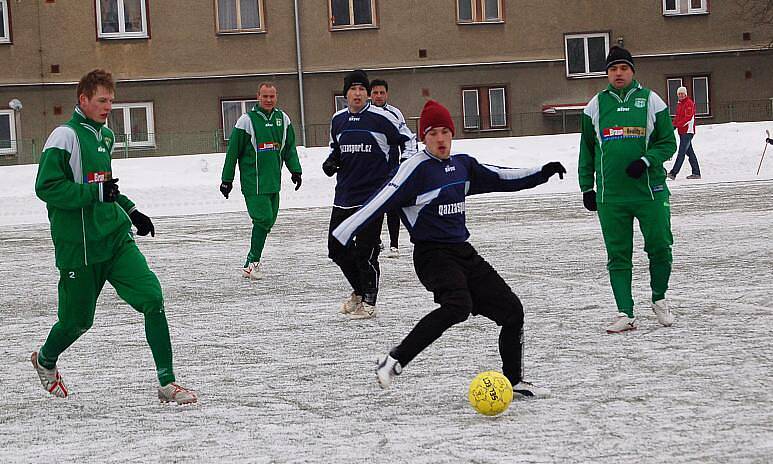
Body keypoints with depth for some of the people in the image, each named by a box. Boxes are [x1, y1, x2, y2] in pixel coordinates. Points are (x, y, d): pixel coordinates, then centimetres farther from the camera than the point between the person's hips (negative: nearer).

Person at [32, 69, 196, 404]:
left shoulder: (105, 135, 13)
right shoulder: (65, 137, -12)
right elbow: (46, 187, -20)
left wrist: (131, 211, 19)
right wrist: (96, 192, -23)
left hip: (116, 238, 6)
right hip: (78, 247, -6)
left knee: (153, 298, -11)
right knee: (78, 320, 7)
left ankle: (167, 382, -7)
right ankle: (45, 360, 41)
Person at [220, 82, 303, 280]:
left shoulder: (283, 119, 9)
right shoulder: (247, 120, -7)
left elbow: (290, 147, 20)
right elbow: (233, 152, -2)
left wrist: (295, 170, 11)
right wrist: (227, 180, -1)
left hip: (274, 180, 6)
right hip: (253, 180, -6)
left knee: (268, 221, 6)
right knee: (262, 219, -13)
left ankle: (252, 262, 16)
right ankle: (252, 263, -5)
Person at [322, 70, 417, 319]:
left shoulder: (381, 117, -7)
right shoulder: (338, 120, 9)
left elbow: (407, 139, 2)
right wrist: (331, 161, 6)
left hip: (373, 193, -6)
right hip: (345, 194, 6)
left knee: (364, 250, -8)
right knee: (337, 248, 9)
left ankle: (368, 301, 8)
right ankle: (359, 290, 31)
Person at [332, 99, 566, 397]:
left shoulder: (463, 165, 10)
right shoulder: (416, 168, -12)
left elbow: (501, 179, 23)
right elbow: (381, 202, -18)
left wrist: (542, 173, 15)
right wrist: (342, 235, -23)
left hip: (463, 252, 8)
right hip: (432, 254, -8)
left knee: (512, 310, 4)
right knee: (457, 306, -33)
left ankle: (513, 381, 19)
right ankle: (394, 361, -27)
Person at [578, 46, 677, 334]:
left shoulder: (651, 101, 3)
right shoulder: (596, 106, 9)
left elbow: (667, 142, 3)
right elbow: (586, 150, 15)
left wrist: (646, 161, -15)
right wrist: (586, 187, 10)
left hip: (650, 190, -1)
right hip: (610, 195, 1)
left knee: (660, 247, -1)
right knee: (618, 255, 0)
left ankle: (659, 299, 22)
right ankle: (625, 313, 3)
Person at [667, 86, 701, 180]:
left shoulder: (689, 103, -9)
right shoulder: (679, 104, 18)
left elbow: (689, 117, -18)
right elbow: (678, 117, 22)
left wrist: (677, 125, -24)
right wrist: (673, 125, 3)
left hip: (687, 131, -9)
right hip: (682, 132, 9)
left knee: (681, 152, -13)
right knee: (689, 152, 10)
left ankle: (673, 173, -20)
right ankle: (696, 173, 14)